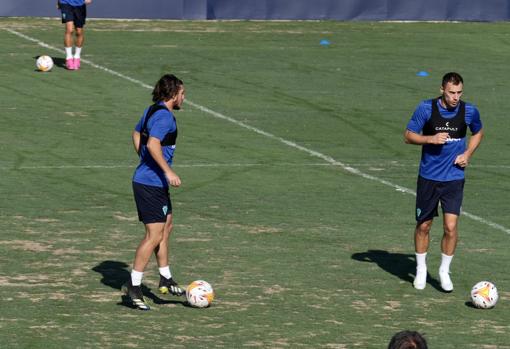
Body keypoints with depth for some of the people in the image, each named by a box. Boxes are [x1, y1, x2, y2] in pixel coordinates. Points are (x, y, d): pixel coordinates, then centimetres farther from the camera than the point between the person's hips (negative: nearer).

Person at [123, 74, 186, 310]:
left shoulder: (152, 110, 13)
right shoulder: (164, 116, -18)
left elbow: (137, 134, 28)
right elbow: (153, 144, -31)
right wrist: (168, 171, -31)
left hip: (154, 182, 11)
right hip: (151, 183, -11)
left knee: (166, 227, 18)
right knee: (154, 235, -9)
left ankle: (165, 280, 26)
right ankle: (134, 286, -7)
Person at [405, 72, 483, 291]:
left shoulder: (469, 111, -5)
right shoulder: (426, 108, -11)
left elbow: (478, 133, 16)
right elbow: (408, 136, -4)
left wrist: (468, 154, 0)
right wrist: (431, 139, -20)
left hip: (454, 178, 0)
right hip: (428, 177, 0)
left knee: (451, 226, -10)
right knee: (423, 225, 9)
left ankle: (444, 271, 9)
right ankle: (421, 269, 30)